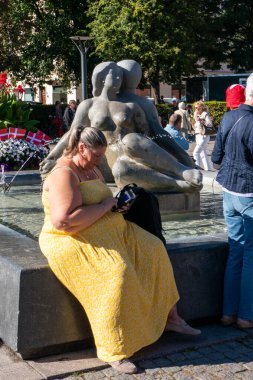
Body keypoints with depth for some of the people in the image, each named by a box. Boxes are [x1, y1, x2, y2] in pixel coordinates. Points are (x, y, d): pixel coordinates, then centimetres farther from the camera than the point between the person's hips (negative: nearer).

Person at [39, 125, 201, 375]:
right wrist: (105, 206, -22)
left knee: (153, 250, 1)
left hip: (108, 231, 10)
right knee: (117, 272, -32)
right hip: (74, 241, -10)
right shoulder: (64, 174, -19)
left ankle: (170, 318, 13)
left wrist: (116, 202, 4)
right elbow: (65, 220, -31)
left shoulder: (92, 169, 12)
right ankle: (112, 350, -21)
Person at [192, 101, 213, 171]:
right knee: (203, 154, 13)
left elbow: (210, 124, -21)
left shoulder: (205, 114, -8)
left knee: (196, 152, -16)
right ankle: (208, 169, 20)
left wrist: (201, 121, -25)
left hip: (203, 136, -9)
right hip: (198, 136, 9)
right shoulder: (196, 114, 15)